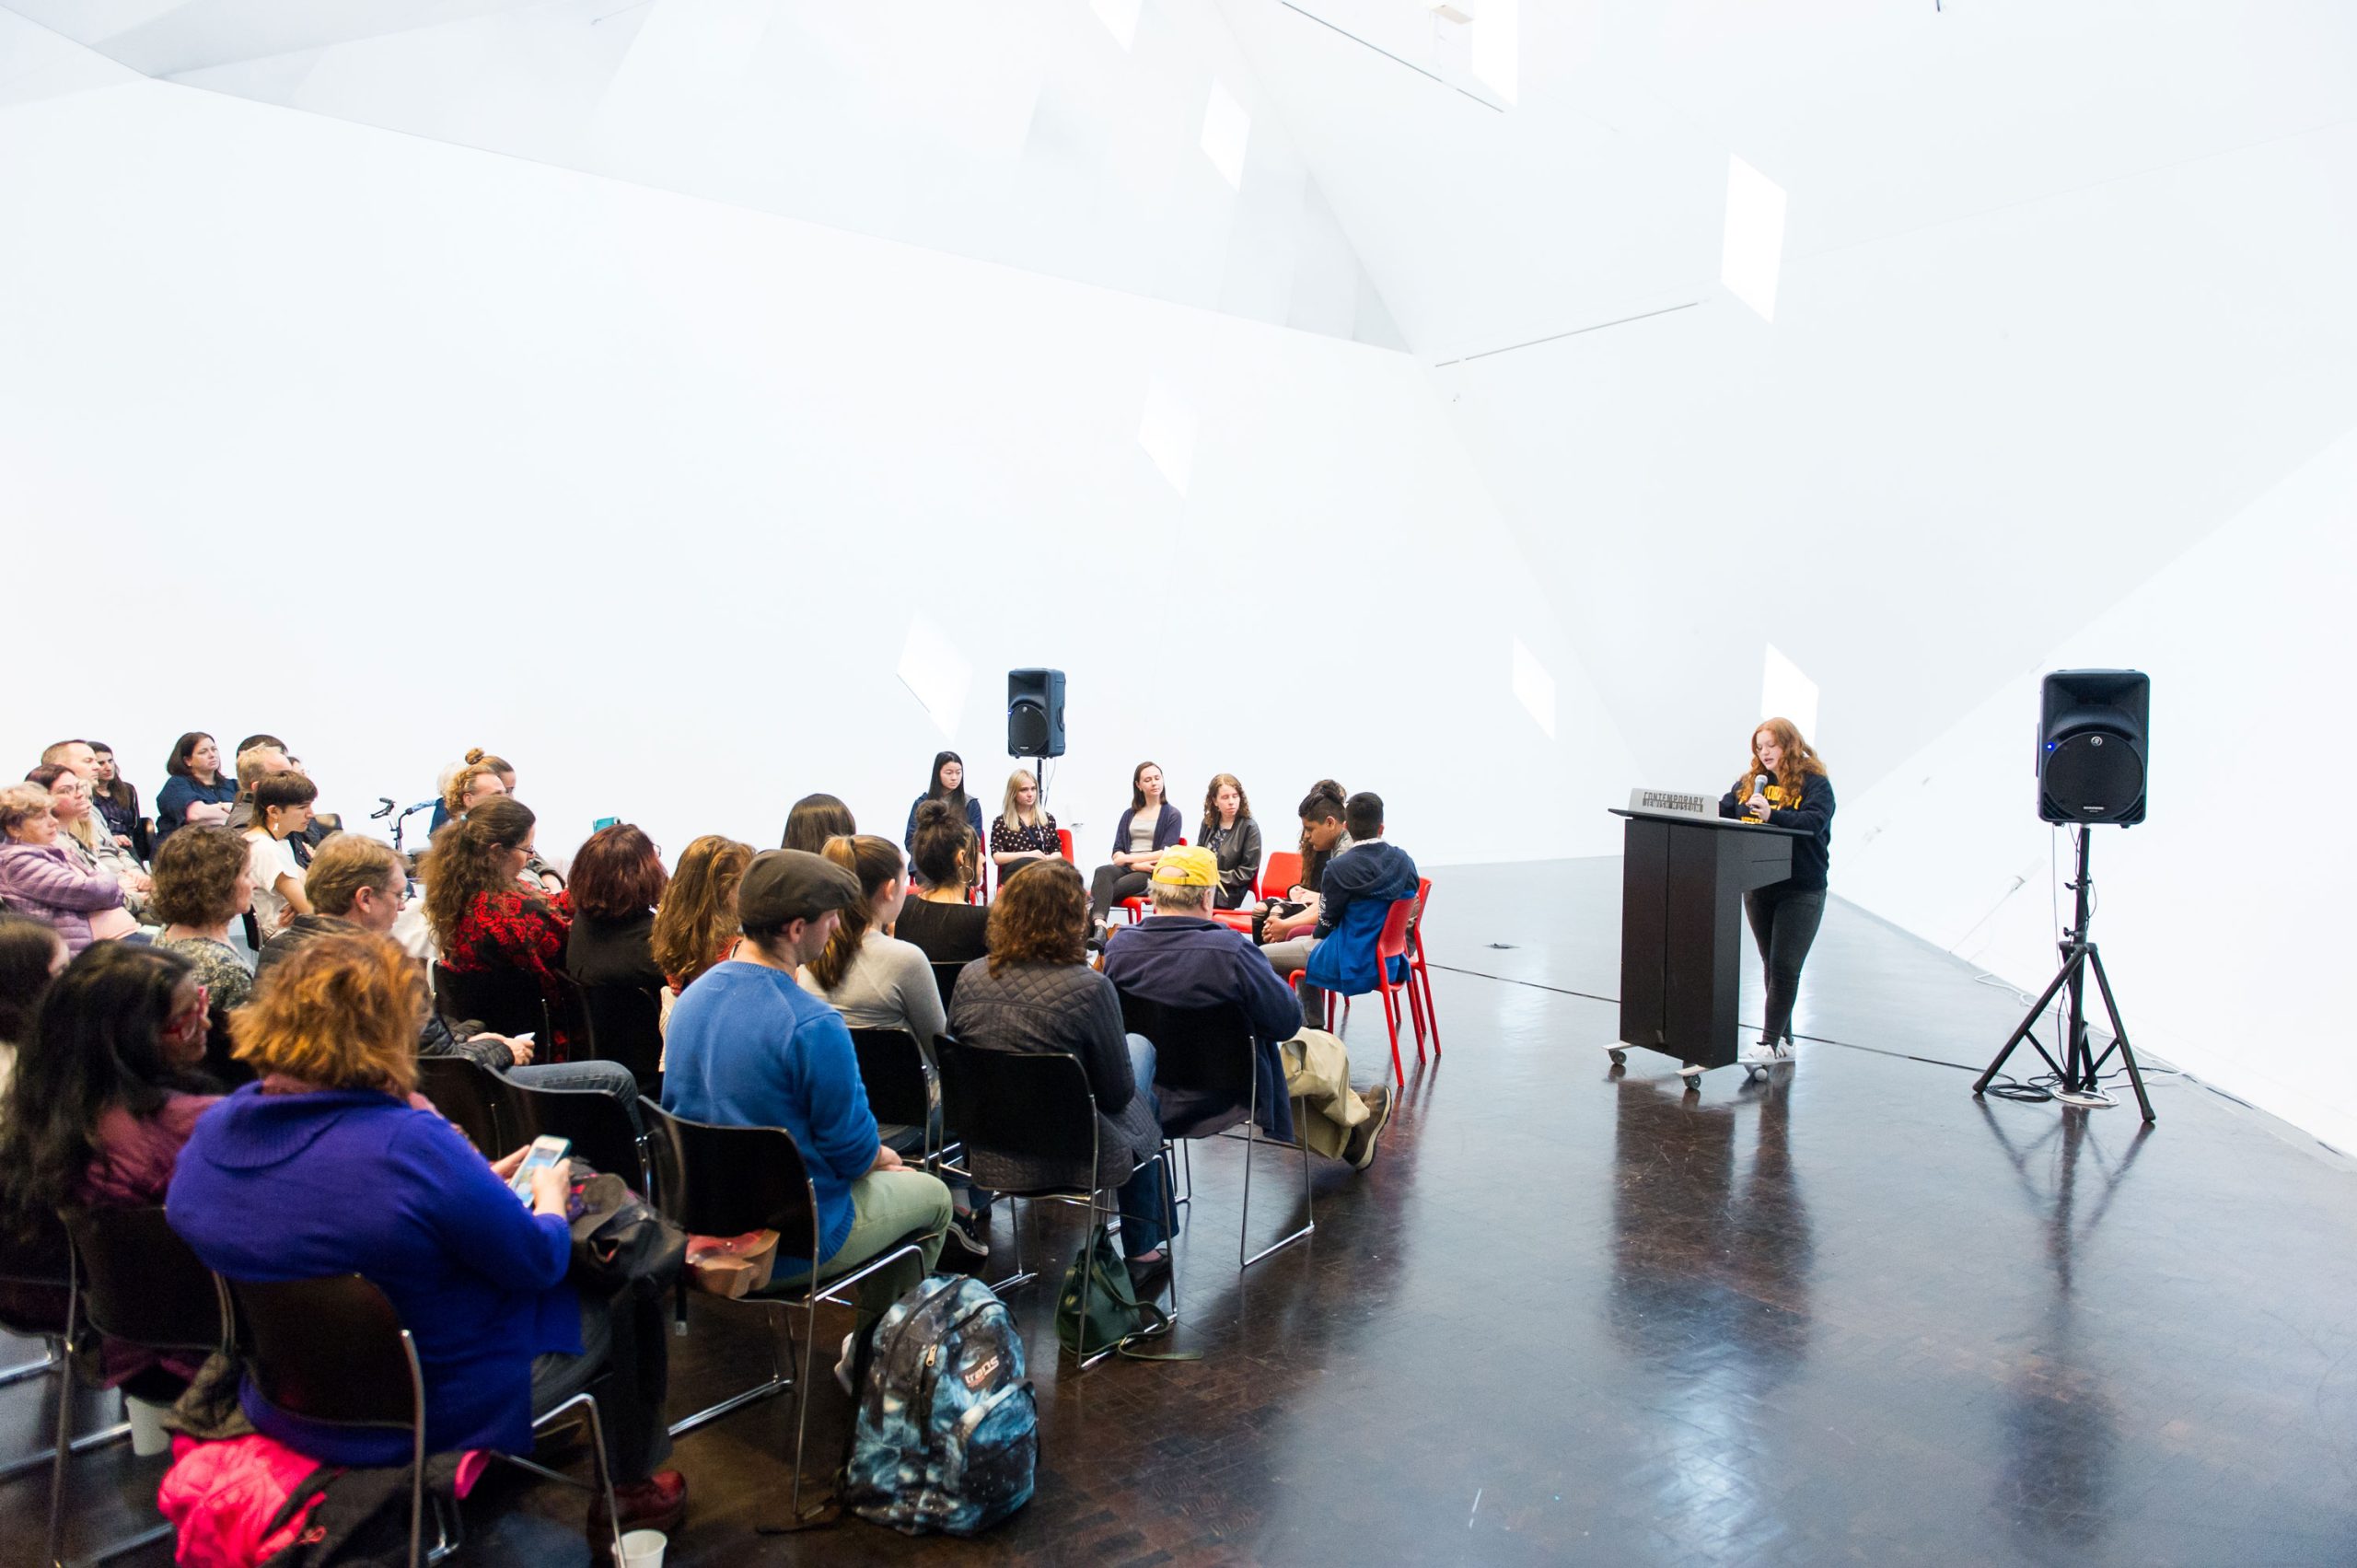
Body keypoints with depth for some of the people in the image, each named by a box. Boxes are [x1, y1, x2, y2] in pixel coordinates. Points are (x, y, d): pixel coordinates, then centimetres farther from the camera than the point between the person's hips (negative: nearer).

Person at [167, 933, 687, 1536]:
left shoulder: (213, 1131, -9)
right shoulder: (408, 1145, -34)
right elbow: (538, 1262, -20)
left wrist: (479, 1184, 9)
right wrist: (549, 1196, 1)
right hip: (435, 1413, -8)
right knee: (628, 1302, 16)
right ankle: (629, 1491, 35)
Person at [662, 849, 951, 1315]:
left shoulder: (693, 996, -3)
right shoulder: (813, 1025, -29)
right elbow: (853, 1150, -20)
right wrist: (881, 1157, 6)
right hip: (788, 1247, -8)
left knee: (882, 1173, 30)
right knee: (934, 1195, 18)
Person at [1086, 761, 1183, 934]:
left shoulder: (1172, 815, 10)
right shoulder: (1128, 815, 23)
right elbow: (1117, 853, 11)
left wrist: (1129, 858, -7)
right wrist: (1136, 865, -10)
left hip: (1153, 874, -3)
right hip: (1127, 868, 3)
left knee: (1114, 888, -33)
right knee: (1103, 872, -34)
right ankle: (1099, 927, -53)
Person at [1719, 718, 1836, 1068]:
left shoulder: (1814, 783, -7)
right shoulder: (1749, 782, 9)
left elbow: (1815, 822, -22)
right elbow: (1721, 812, 4)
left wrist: (1772, 816, -36)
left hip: (1801, 892, -6)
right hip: (1757, 888, 6)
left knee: (1785, 968, -6)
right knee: (1771, 967, 13)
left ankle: (1769, 1043, -4)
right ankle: (1784, 1041, 24)